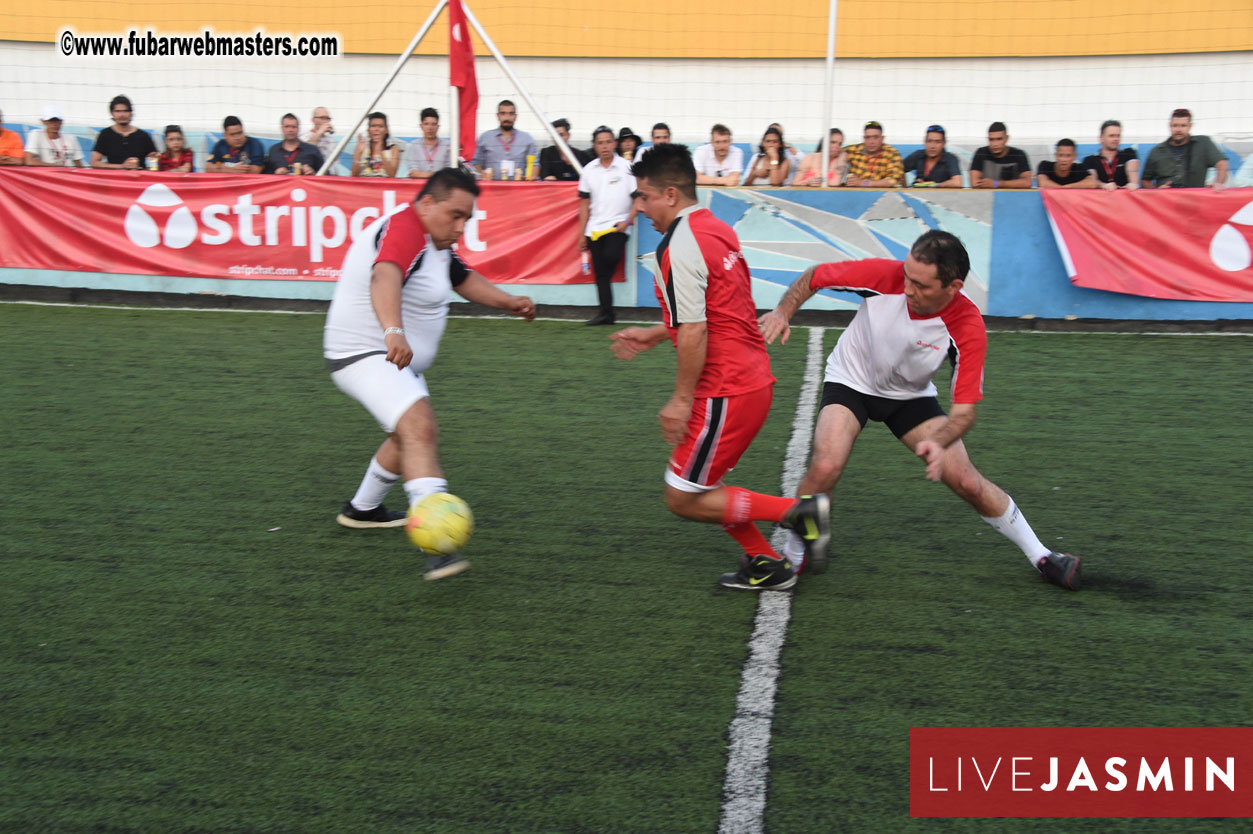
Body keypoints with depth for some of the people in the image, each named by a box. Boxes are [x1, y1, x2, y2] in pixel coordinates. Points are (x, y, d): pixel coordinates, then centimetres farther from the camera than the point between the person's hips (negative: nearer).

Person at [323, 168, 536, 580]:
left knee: (409, 435, 28)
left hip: (394, 359, 11)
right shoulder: (405, 230, -24)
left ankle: (362, 509, 46)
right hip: (365, 355, -11)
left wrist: (507, 301, 9)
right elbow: (385, 279, -44)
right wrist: (394, 332, -61)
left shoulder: (433, 240, 10)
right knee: (420, 428, -30)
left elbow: (462, 277, 24)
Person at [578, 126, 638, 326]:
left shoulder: (626, 167, -2)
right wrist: (582, 234, 10)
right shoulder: (589, 170, 8)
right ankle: (606, 314, 11)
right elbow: (584, 203, 12)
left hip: (617, 225, -4)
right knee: (600, 272, 3)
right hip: (594, 228, 4)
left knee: (610, 257, -28)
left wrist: (627, 221, -14)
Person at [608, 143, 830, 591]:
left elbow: (694, 332, -22)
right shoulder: (717, 229, 13)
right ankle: (766, 566, 25)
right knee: (701, 484, 20)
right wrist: (653, 334, 25)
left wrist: (682, 398, -15)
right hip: (753, 379, 10)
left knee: (684, 499, 1)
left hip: (725, 393, -10)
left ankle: (799, 510, -2)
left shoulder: (679, 246, -17)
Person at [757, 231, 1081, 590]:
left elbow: (965, 411, -26)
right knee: (825, 468, -25)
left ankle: (1040, 556, 17)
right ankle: (794, 554, 0)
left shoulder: (968, 328, -29)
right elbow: (814, 275, -12)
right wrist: (783, 311, -28)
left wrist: (938, 444, -46)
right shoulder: (882, 275, -30)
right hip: (851, 381, -1)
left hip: (911, 395, 1)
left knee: (968, 482, -5)